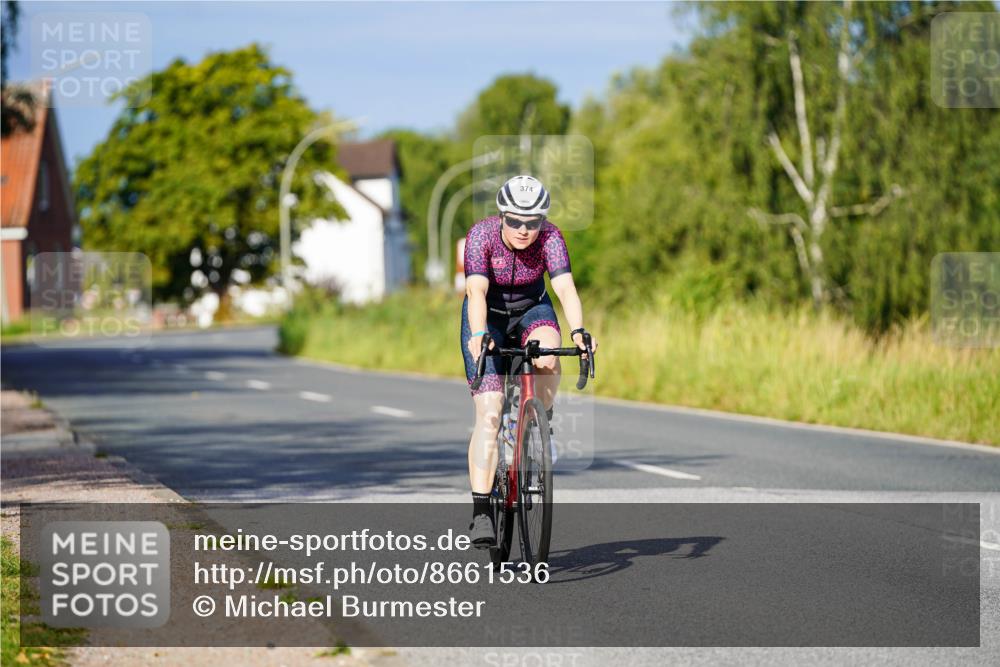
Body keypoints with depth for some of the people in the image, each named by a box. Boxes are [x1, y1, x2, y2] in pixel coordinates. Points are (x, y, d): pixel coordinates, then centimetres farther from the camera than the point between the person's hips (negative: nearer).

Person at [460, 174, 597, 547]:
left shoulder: (550, 238, -23)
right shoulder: (481, 235, -26)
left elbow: (566, 288, -36)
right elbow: (476, 291, -38)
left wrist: (578, 331, -54)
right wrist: (479, 335, -56)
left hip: (531, 310, 1)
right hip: (487, 317, -1)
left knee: (547, 360, -35)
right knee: (489, 414, -16)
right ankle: (481, 513, -17)